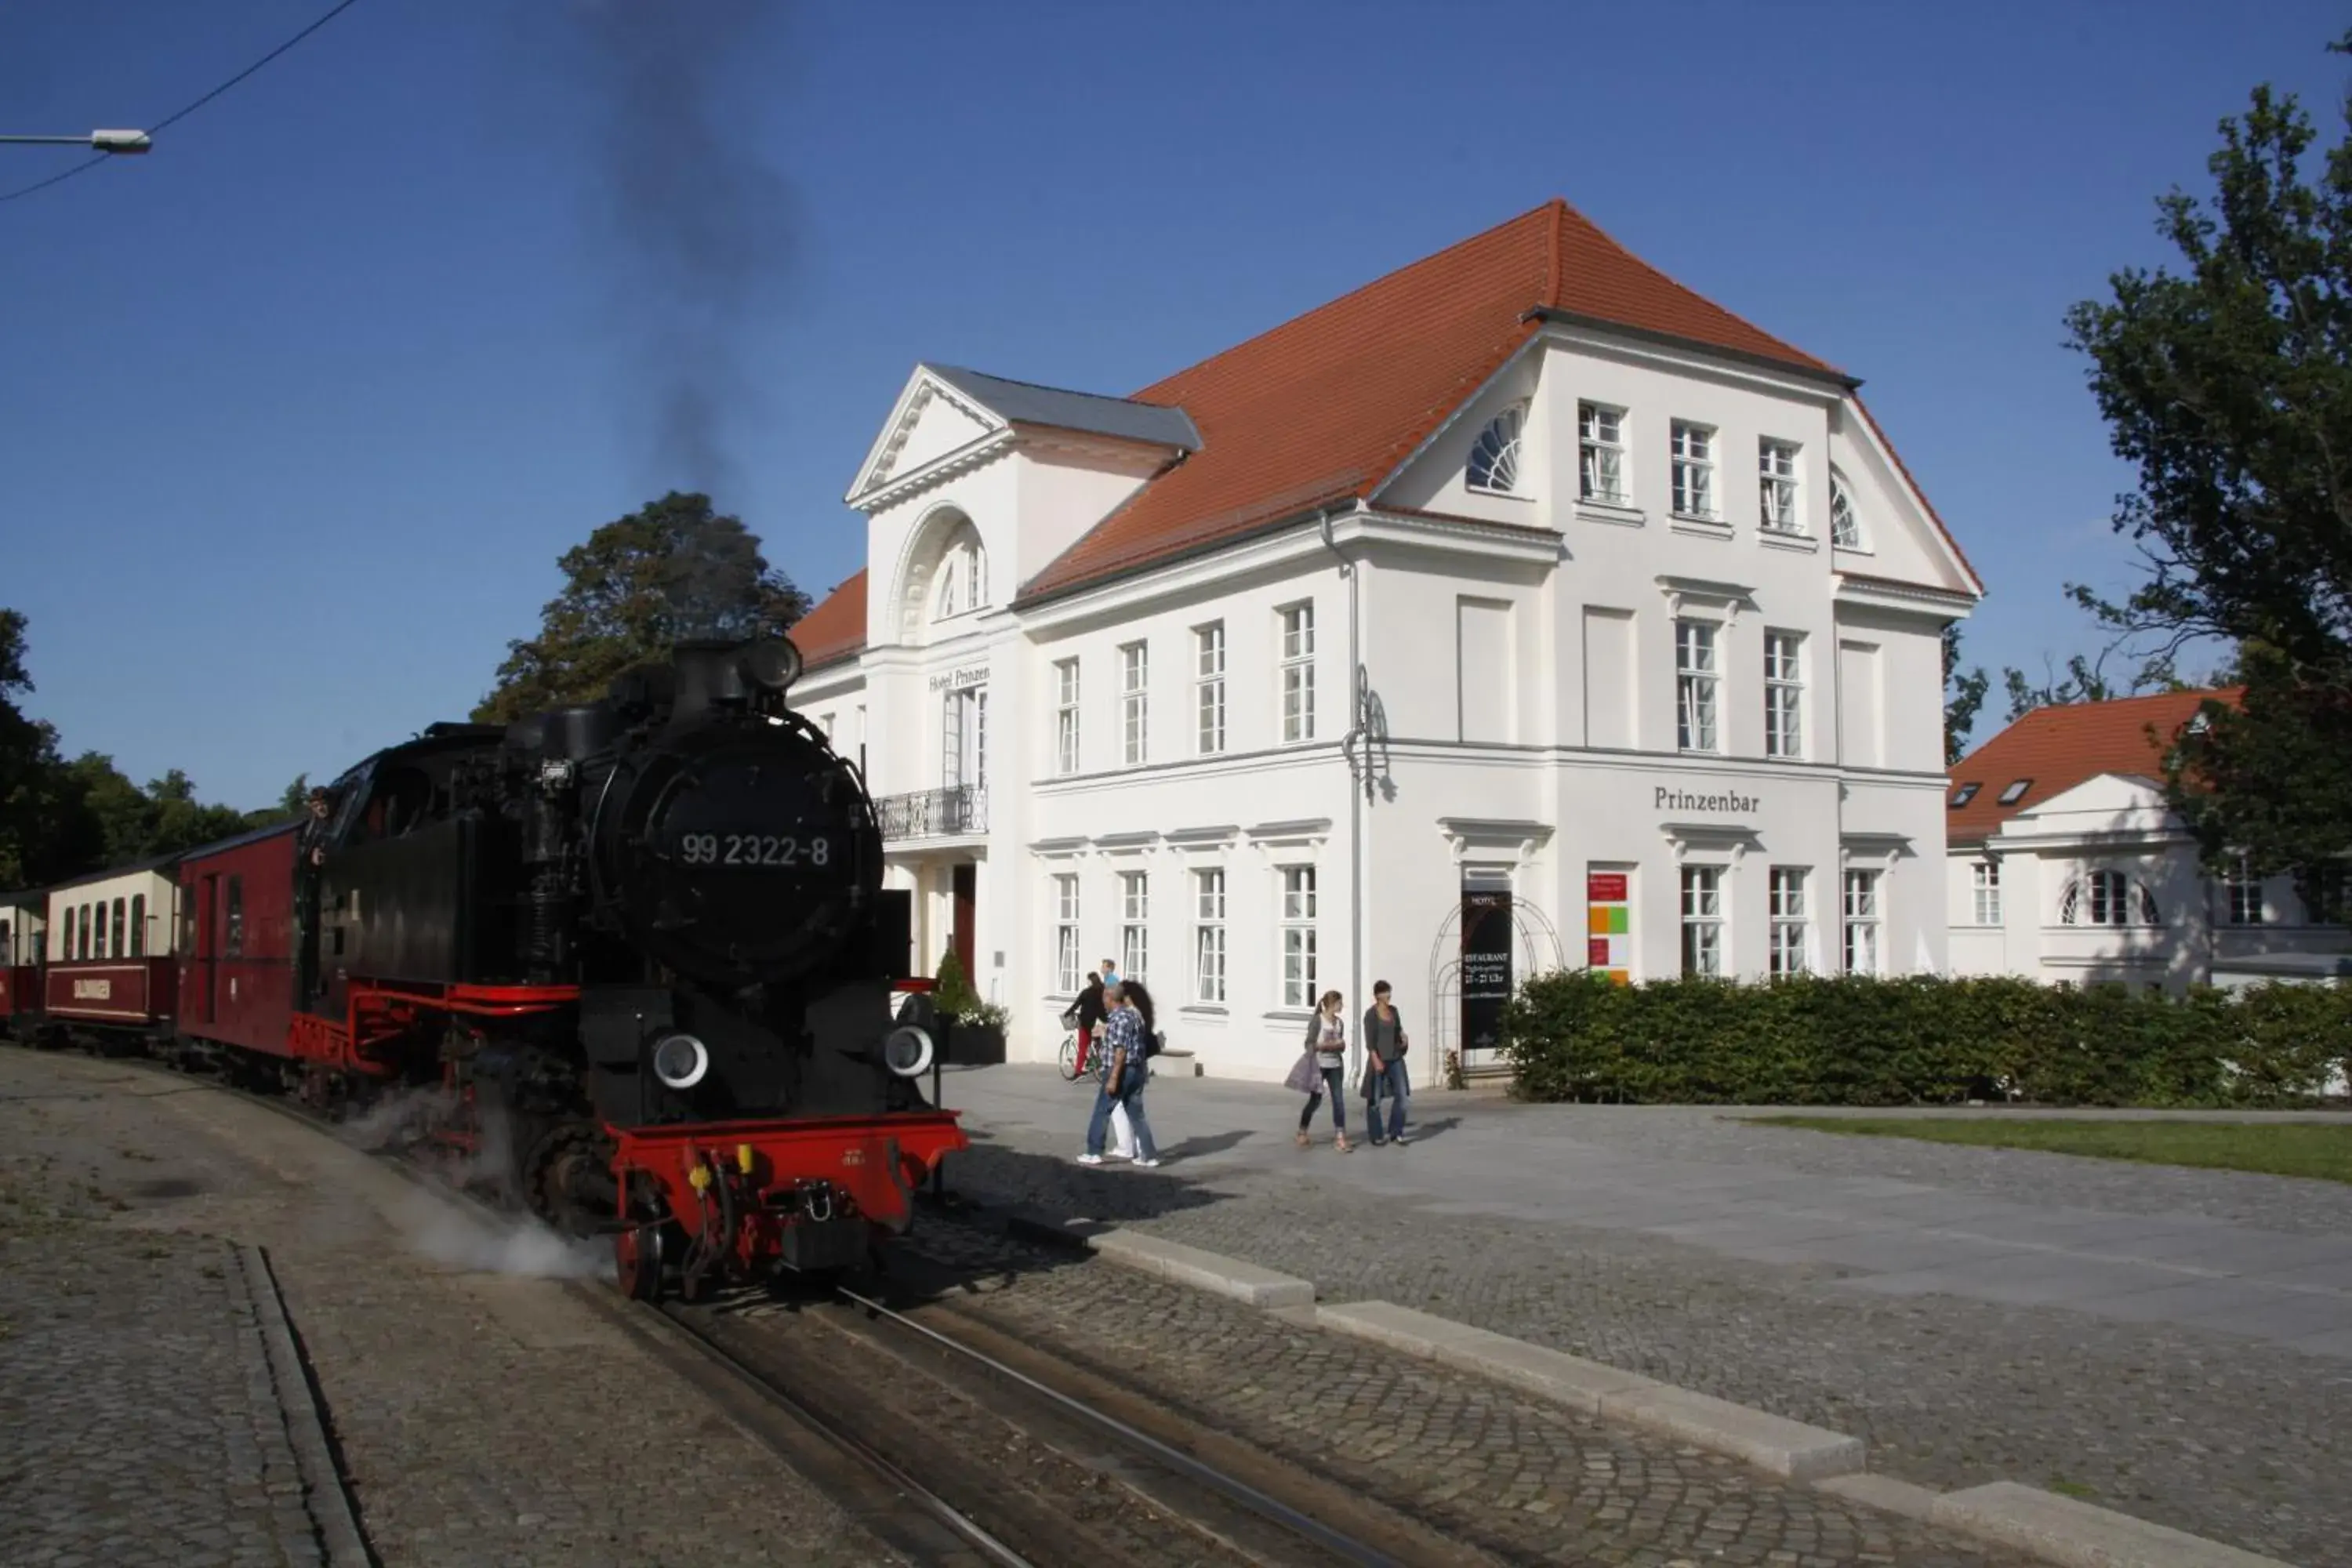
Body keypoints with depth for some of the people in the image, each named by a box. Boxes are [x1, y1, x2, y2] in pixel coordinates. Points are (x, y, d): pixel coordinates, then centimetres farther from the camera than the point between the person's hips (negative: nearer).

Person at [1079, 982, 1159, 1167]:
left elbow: (1120, 1050, -21)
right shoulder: (1134, 1014, 13)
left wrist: (1113, 1078, -23)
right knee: (1137, 1114, 10)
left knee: (1101, 1112, 2)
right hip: (1137, 1070, 9)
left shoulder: (1120, 1018, -16)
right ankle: (1149, 1155, 8)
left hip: (1121, 1071, -9)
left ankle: (1094, 1153, 7)